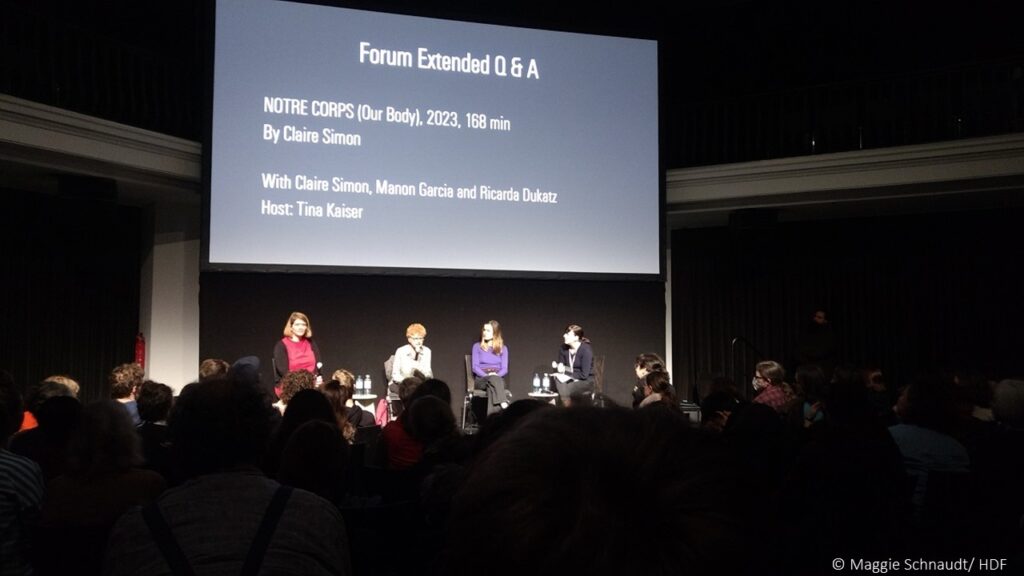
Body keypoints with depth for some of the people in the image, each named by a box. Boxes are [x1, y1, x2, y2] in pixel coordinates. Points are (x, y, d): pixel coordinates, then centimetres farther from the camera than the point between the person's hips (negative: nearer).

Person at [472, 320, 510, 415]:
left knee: (492, 387, -38)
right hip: (481, 379, 0)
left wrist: (496, 375, -16)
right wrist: (487, 375, -15)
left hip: (498, 379, 1)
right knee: (493, 380, -38)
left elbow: (504, 369, 7)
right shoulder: (477, 347, 12)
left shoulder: (503, 348, 15)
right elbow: (475, 367, 3)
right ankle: (504, 405, -56)